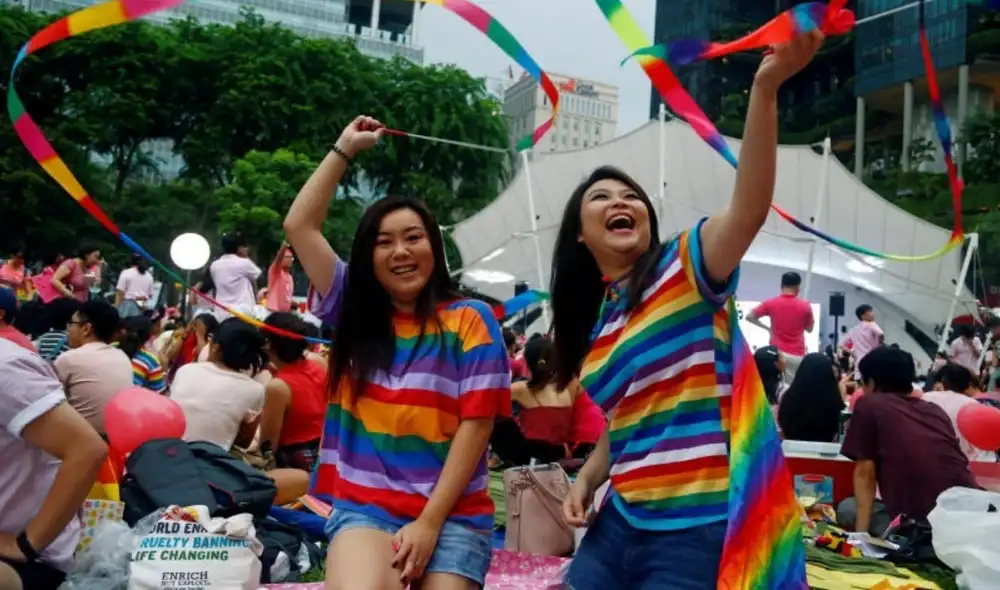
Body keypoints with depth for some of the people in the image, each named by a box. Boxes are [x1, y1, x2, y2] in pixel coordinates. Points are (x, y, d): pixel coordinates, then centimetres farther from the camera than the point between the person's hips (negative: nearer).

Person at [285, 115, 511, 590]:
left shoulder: (471, 320, -1)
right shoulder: (353, 311, 9)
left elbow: (476, 424, -6)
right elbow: (299, 225, 7)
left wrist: (430, 522, -10)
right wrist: (345, 149, 9)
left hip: (453, 514, 0)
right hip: (364, 507, 1)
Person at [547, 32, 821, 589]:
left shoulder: (686, 266, -6)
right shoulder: (594, 325, 11)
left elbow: (751, 207, -26)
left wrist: (767, 85, -36)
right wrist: (587, 479, 4)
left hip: (699, 529, -6)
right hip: (621, 523, 6)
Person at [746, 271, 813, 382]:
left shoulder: (771, 303, -1)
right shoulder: (805, 306, -2)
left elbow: (750, 317, 6)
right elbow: (809, 329, 11)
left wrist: (767, 328, 15)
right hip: (797, 355, -1)